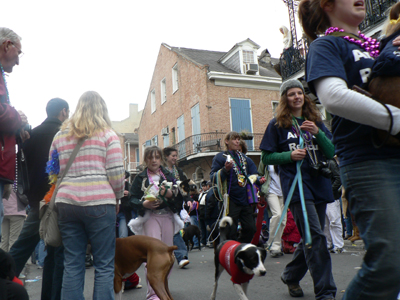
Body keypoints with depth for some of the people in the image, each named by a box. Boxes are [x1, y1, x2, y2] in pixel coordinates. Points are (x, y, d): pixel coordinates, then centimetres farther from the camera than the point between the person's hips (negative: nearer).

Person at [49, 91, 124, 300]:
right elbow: (116, 173, -5)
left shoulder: (60, 135, 14)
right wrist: (118, 197, 10)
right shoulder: (108, 134, 2)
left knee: (72, 265, 10)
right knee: (104, 266, 3)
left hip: (66, 202, 4)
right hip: (99, 203, -4)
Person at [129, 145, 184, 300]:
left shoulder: (168, 175, 13)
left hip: (168, 216, 3)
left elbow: (180, 197, 8)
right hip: (150, 217, -3)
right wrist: (144, 203, -19)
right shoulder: (140, 178, 6)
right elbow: (133, 199, -1)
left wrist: (170, 194, -12)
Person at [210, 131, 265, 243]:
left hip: (245, 199, 6)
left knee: (250, 228, 6)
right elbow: (212, 177, -7)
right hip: (230, 200, -5)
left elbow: (253, 175, 21)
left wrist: (259, 180, -1)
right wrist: (225, 170, -23)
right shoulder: (220, 157, 0)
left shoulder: (245, 158, 17)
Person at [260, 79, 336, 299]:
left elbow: (331, 153, 9)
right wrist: (290, 155, -14)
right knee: (315, 236, -14)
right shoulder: (277, 124, 4)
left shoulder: (316, 121, 16)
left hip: (319, 183, 5)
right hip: (295, 183, -5)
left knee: (310, 237, 11)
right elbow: (266, 157, 2)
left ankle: (291, 276, 32)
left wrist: (317, 133, -7)